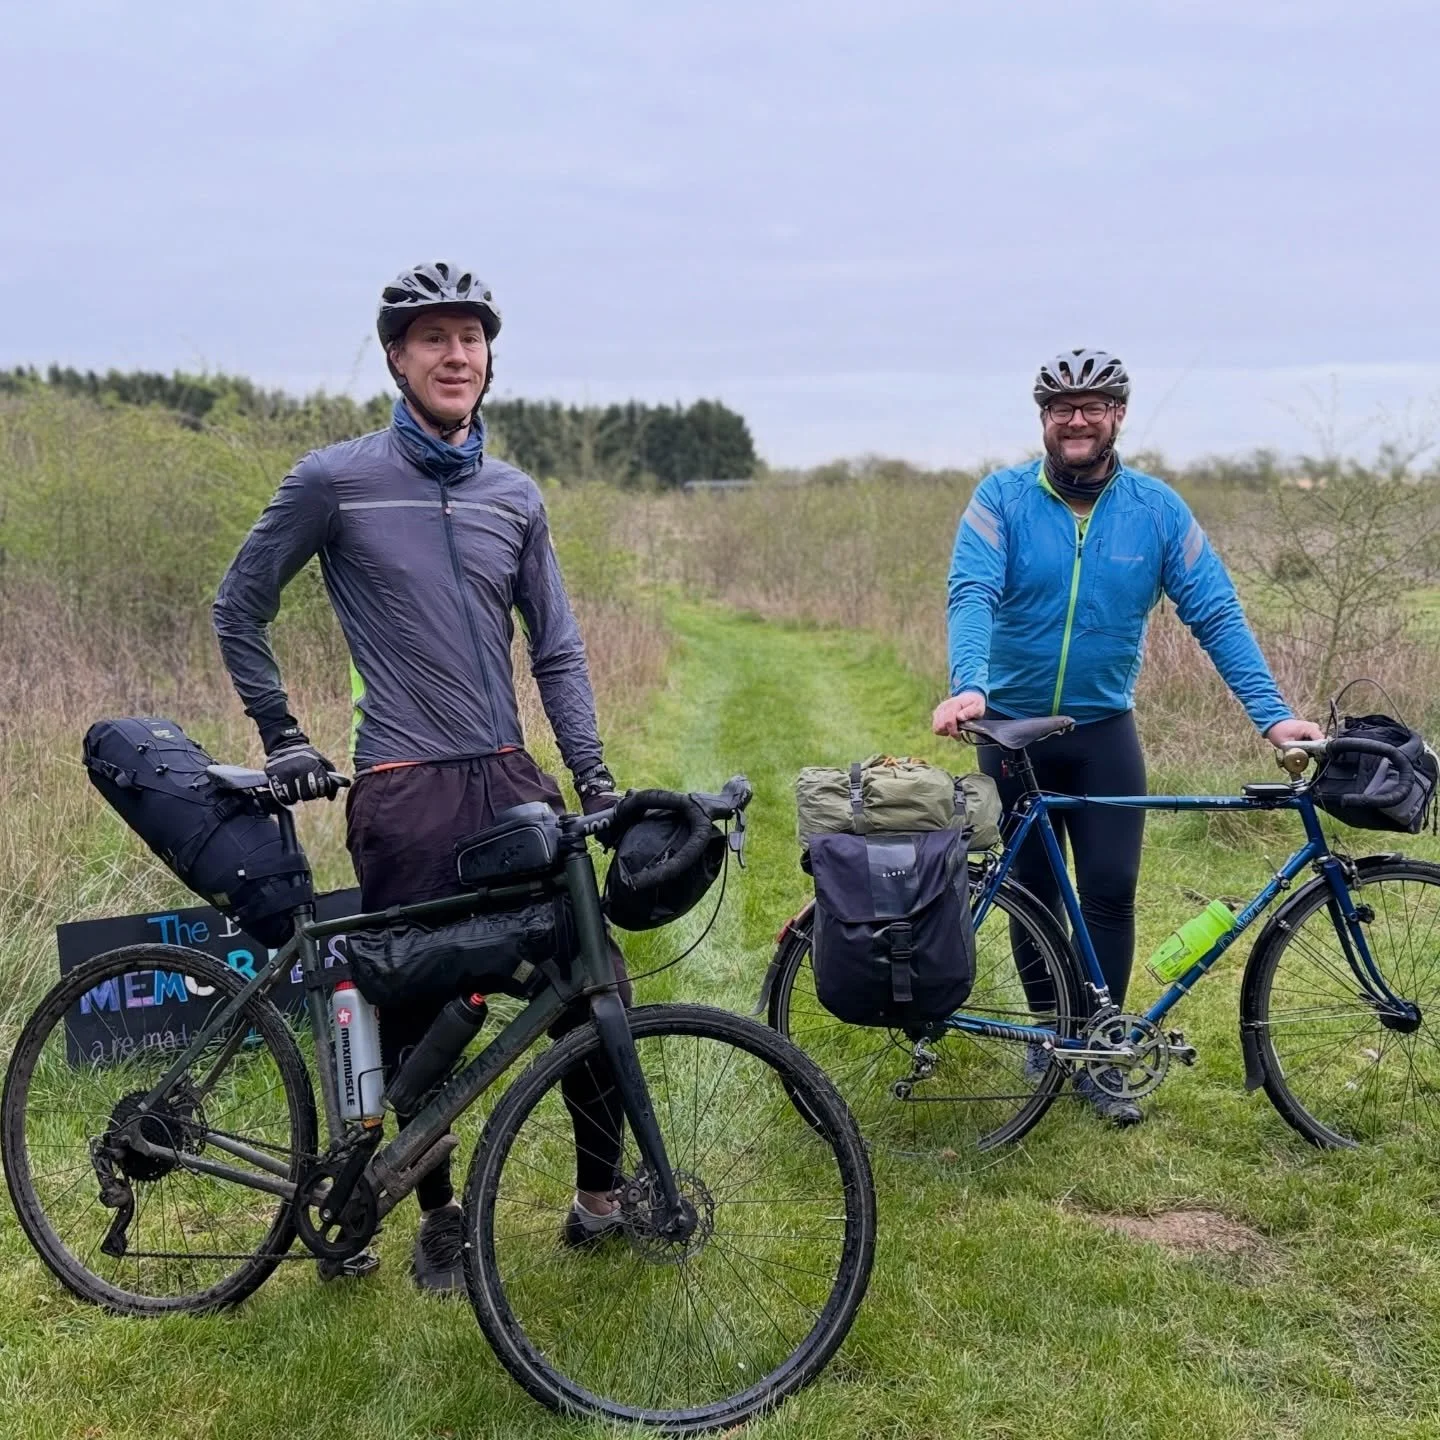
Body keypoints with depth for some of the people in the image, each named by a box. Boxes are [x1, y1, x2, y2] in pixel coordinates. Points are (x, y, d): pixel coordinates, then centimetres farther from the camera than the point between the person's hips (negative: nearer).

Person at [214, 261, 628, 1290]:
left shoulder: (515, 497, 10)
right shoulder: (335, 480, -3)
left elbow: (557, 651, 12)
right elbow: (240, 611, 6)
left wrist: (595, 777, 3)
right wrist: (283, 739, 4)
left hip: (511, 780, 4)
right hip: (404, 792, -4)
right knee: (417, 1016, 6)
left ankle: (602, 1194, 19)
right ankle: (440, 1216, 25)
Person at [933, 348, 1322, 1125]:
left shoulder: (1157, 508, -5)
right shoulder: (1002, 498, -9)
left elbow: (1215, 614, -8)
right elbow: (972, 594, -22)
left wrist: (1271, 713, -19)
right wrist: (966, 685, -40)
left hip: (1105, 730, 1)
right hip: (1013, 730, 0)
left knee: (1111, 891, -4)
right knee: (1033, 892, 10)